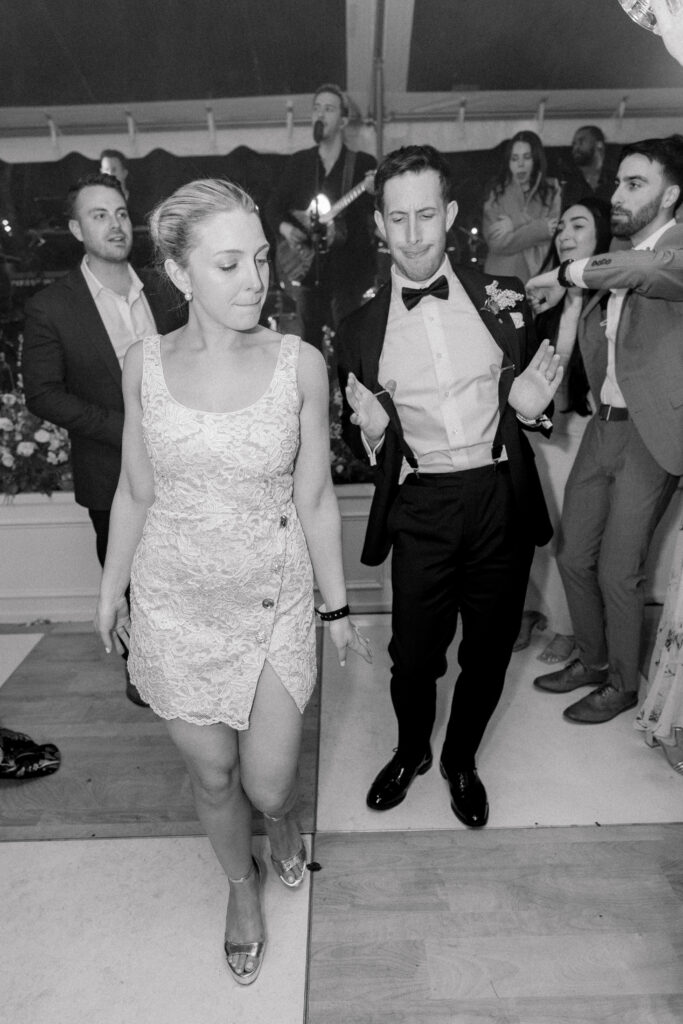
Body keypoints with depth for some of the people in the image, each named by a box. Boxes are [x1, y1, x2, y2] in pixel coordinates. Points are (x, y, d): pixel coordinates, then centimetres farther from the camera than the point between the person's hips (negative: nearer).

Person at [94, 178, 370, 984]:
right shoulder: (144, 365, -6)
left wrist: (337, 606, 2)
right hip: (174, 606, 1)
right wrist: (111, 589, 11)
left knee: (269, 784, 8)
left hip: (274, 601, -1)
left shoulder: (300, 363, -10)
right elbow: (135, 491, 4)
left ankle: (281, 824, 49)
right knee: (213, 777, 15)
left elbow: (314, 497, -4)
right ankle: (242, 884, 50)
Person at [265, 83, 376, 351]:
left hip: (348, 267, -3)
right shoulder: (299, 161, 13)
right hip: (307, 267, 3)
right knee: (309, 340, 5)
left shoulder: (363, 163, 3)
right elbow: (274, 206, 15)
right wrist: (284, 227, -6)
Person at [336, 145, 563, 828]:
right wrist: (371, 430, -13)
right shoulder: (360, 329, 0)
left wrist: (529, 406, -10)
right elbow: (357, 444, 7)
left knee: (489, 652, 14)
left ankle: (461, 759, 44)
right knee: (413, 655, 8)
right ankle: (411, 751, 42)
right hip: (420, 509, -1)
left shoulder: (502, 298, 1)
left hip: (501, 498, 2)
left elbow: (528, 404, 11)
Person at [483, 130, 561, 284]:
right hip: (502, 278, 0)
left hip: (541, 277, 0)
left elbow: (555, 238, -4)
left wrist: (514, 229, -7)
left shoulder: (552, 191, 6)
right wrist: (540, 229, -10)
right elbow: (496, 244, -6)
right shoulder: (497, 194, 5)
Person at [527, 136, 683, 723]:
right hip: (603, 425, 7)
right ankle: (591, 660, 36)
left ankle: (623, 684, 26)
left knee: (617, 572, 1)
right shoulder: (616, 261, 12)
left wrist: (567, 275, -23)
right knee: (574, 557, 12)